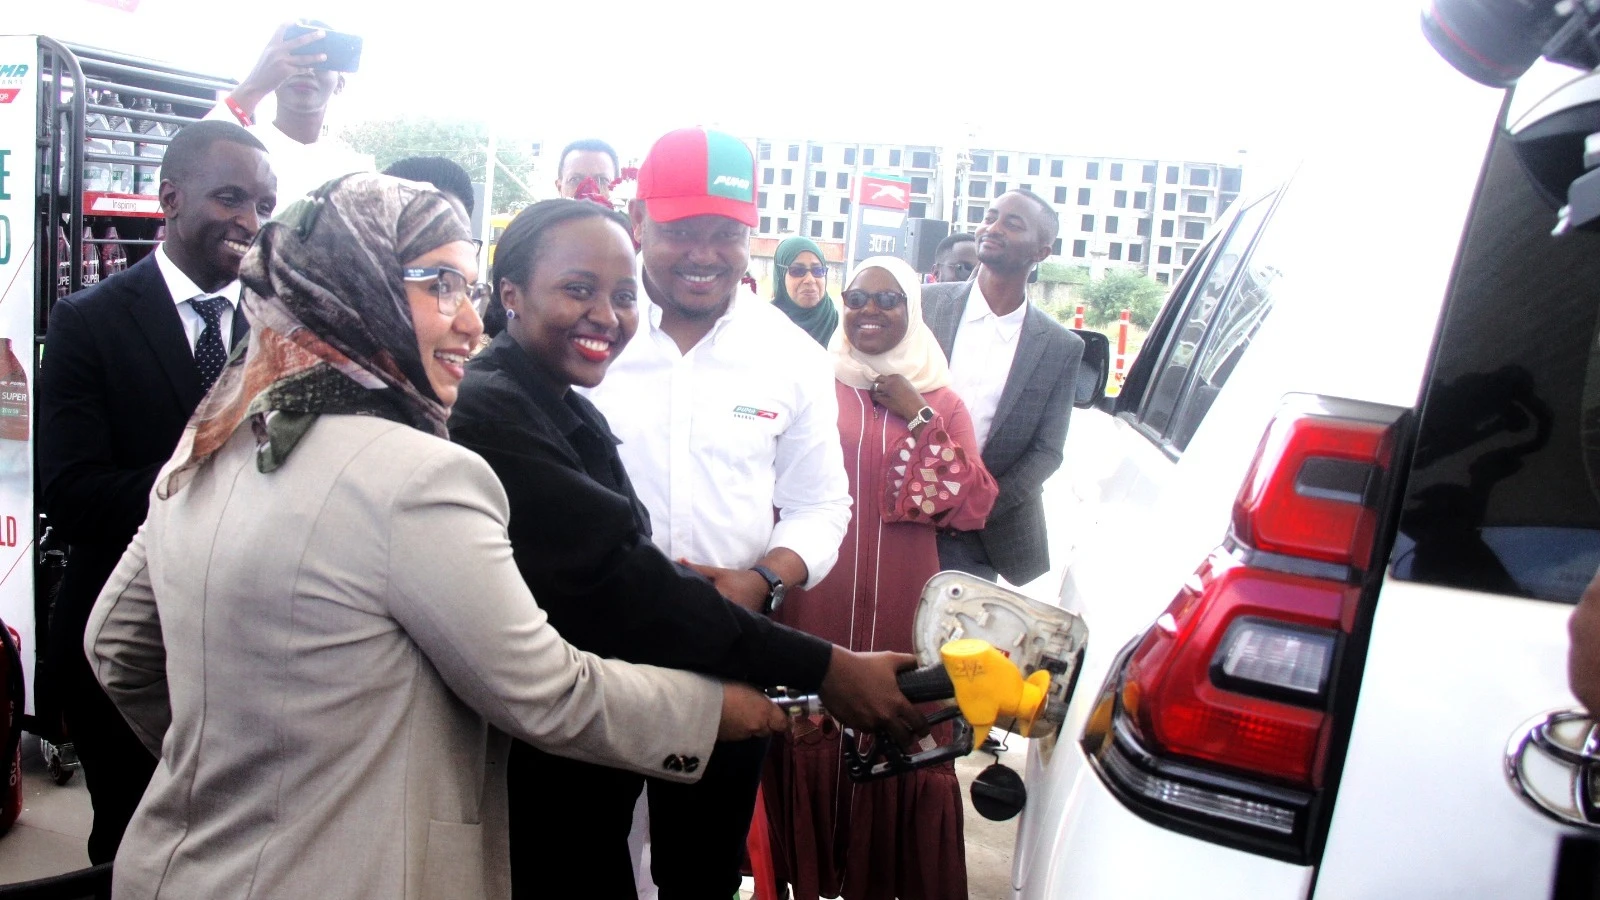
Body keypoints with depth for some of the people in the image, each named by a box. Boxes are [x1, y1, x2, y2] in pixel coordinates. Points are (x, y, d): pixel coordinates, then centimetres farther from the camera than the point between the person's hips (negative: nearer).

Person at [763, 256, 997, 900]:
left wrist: (919, 420, -7)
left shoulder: (940, 400, 8)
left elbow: (972, 508, -3)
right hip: (813, 599, 0)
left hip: (899, 605, 1)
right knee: (810, 738, 4)